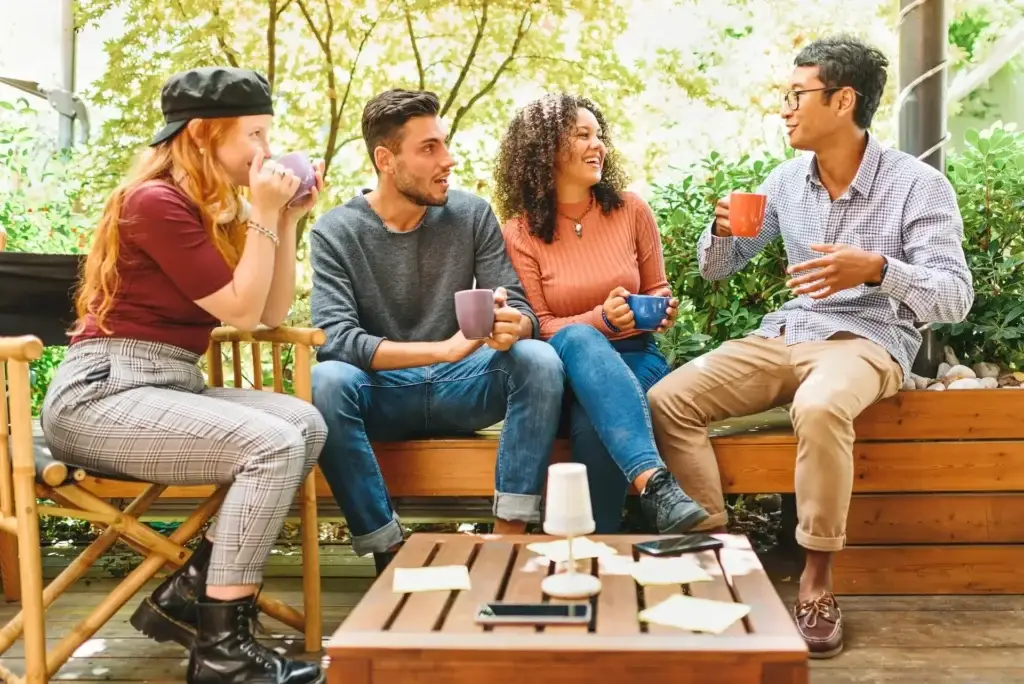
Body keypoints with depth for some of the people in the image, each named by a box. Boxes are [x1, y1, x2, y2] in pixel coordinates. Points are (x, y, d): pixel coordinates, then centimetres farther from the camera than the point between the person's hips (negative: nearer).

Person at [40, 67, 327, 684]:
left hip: (171, 385, 9)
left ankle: (188, 593, -3)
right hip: (99, 392, -9)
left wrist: (286, 220, 5)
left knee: (306, 424, -12)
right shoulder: (156, 202, -13)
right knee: (272, 443, -25)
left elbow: (273, 313, 10)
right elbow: (241, 312, -15)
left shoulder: (215, 211, 14)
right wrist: (263, 217, -11)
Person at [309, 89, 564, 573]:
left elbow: (520, 309, -3)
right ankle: (387, 552, -24)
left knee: (539, 360, -26)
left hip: (458, 389, 2)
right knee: (326, 382, -34)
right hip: (380, 394, -2)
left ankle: (507, 540, -24)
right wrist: (444, 349, -32)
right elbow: (335, 339, -19)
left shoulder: (472, 215, 1)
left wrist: (512, 326, -30)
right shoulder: (334, 233, -7)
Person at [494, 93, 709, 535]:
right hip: (569, 364, -1)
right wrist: (601, 319, -22)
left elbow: (658, 291, 16)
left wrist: (661, 309, -10)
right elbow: (538, 327, -4)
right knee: (577, 340, -40)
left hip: (634, 357, 2)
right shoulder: (520, 232, -1)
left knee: (593, 422, -36)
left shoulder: (631, 210, 5)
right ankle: (655, 484, -53)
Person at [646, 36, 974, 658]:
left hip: (868, 341, -5)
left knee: (820, 408, -40)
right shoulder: (787, 180, 7)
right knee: (668, 399, -16)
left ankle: (817, 579, -22)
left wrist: (876, 269, -34)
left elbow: (955, 298, -16)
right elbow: (716, 270, 14)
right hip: (785, 337, 6)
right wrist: (723, 231, -9)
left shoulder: (918, 185, -8)